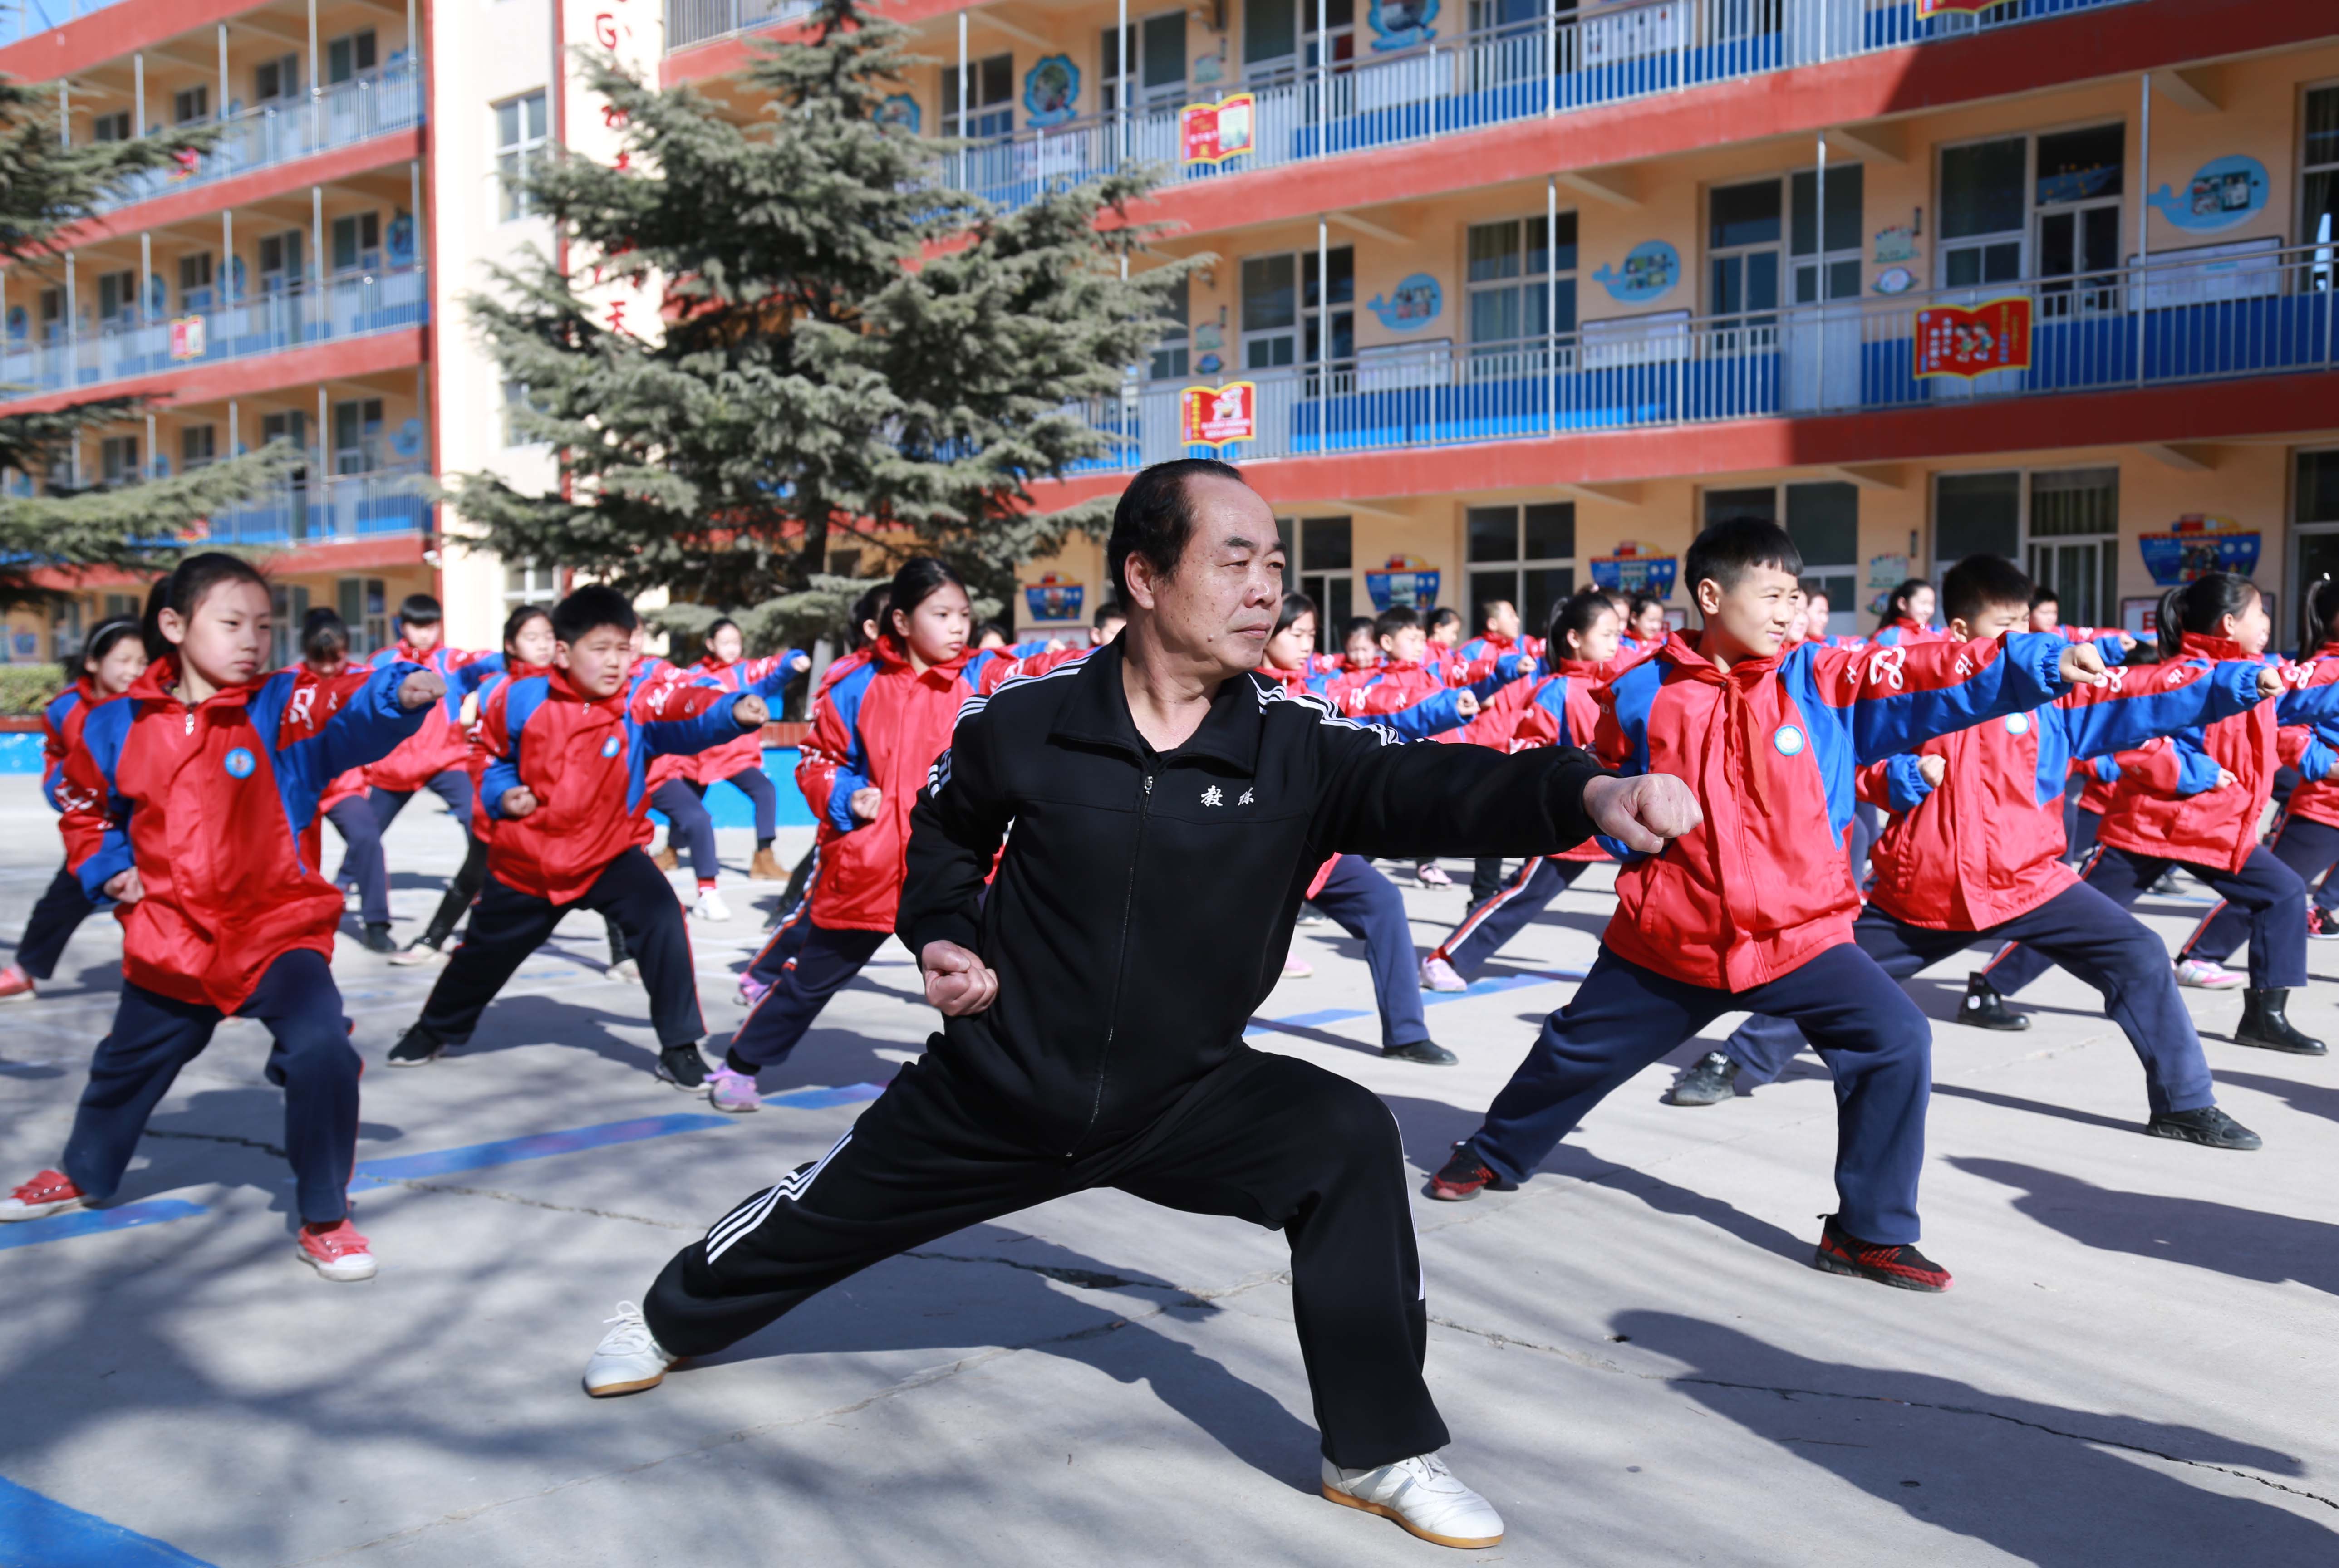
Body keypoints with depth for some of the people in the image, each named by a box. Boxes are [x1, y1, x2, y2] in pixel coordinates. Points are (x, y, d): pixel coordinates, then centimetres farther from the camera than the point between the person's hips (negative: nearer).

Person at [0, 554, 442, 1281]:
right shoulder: (119, 724, -3)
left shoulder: (285, 709, -12)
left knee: (320, 1048, -26)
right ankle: (83, 1175, 59)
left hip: (279, 930, -3)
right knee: (127, 1064, 26)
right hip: (169, 942, 4)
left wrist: (400, 692, -55)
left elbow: (353, 713, -34)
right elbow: (83, 802, 16)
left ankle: (324, 1219, -6)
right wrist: (107, 868, 0)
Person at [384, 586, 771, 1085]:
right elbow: (494, 756, 7)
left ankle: (680, 1047, -10)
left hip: (612, 856, -2)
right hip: (526, 860, 2)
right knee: (485, 950, 20)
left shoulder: (642, 700, -20)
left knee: (662, 922, -26)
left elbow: (690, 713, -42)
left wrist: (733, 711, -63)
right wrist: (501, 796, -12)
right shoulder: (521, 699, -13)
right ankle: (435, 1031, 51)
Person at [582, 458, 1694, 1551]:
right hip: (992, 1091, 1)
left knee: (1350, 1143, -23)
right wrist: (942, 935, -9)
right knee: (828, 1211, 16)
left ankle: (1380, 1452, -5)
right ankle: (670, 1317, 51)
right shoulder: (1026, 723, -15)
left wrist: (1588, 791, -52)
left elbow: (1432, 789, -35)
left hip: (1188, 1097, 0)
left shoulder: (1298, 748, -17)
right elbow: (947, 825, 7)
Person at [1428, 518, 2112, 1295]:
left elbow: (1941, 677, -17)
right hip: (1666, 940, 0)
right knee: (1576, 1050, 15)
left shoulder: (1824, 679, -6)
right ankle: (1494, 1152, 44)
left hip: (1798, 935, 0)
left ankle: (1870, 1231, 1)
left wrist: (2046, 660, -28)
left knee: (1895, 1041, -16)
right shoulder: (1643, 692, -6)